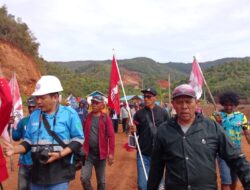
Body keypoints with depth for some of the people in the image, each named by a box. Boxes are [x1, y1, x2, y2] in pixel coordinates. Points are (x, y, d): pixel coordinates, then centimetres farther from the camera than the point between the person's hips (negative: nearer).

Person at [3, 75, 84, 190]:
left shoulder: (69, 113, -6)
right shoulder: (34, 115, 7)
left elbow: (78, 139, -6)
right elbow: (28, 141, 12)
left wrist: (60, 154, -17)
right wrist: (15, 149, -7)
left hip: (60, 173, -4)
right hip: (37, 172, 5)